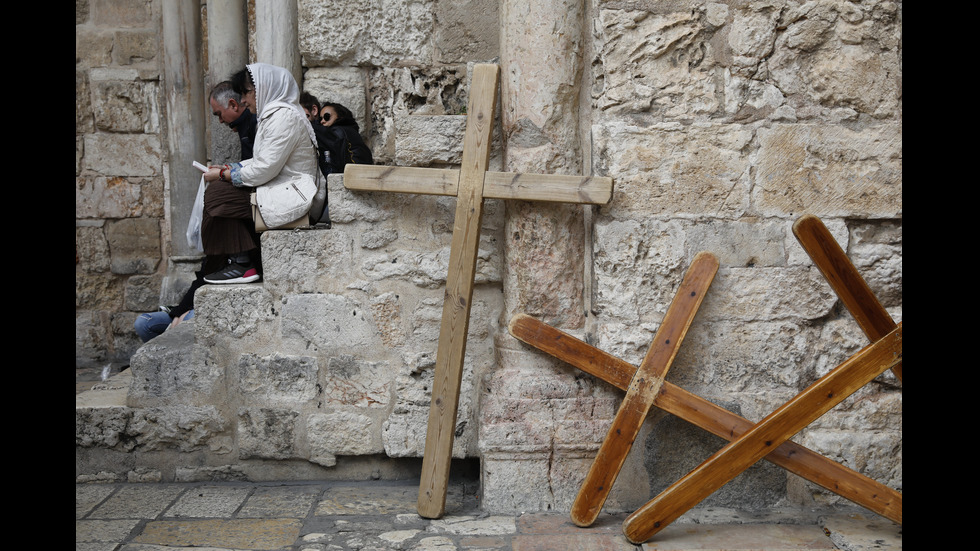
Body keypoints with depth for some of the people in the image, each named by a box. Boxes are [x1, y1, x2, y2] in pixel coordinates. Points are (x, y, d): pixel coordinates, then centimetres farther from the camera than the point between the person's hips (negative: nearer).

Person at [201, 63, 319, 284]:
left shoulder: (284, 117, -16)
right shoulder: (273, 114, 18)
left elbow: (265, 169, -20)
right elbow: (261, 161, 21)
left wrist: (224, 175, -8)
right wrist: (227, 168, 10)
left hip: (291, 195, -11)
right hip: (280, 189, 11)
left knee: (217, 192, -14)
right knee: (217, 188, 2)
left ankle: (241, 266, -8)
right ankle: (238, 262, 0)